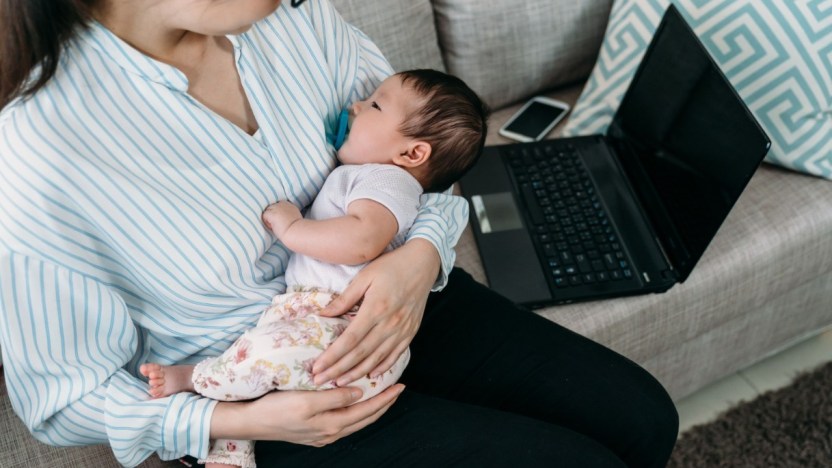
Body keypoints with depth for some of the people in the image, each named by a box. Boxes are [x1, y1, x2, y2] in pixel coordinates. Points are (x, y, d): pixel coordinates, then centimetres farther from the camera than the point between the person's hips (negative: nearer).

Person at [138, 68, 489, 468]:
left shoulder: (386, 179, -4)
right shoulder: (353, 175, 29)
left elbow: (361, 240, -25)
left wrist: (290, 227, -14)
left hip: (350, 331, -11)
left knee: (273, 347, -34)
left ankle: (192, 379, -11)